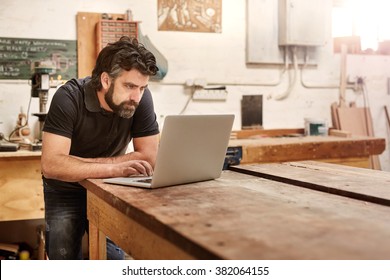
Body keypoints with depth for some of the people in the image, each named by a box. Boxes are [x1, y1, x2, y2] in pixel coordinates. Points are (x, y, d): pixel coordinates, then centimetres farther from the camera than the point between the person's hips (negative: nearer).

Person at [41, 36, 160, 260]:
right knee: (64, 257, -5)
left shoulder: (142, 98, -19)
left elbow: (150, 158, -20)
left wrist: (79, 164, -23)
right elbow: (51, 164, -34)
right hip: (66, 192, -1)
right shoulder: (69, 98, -26)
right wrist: (113, 169, -42)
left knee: (113, 257, -8)